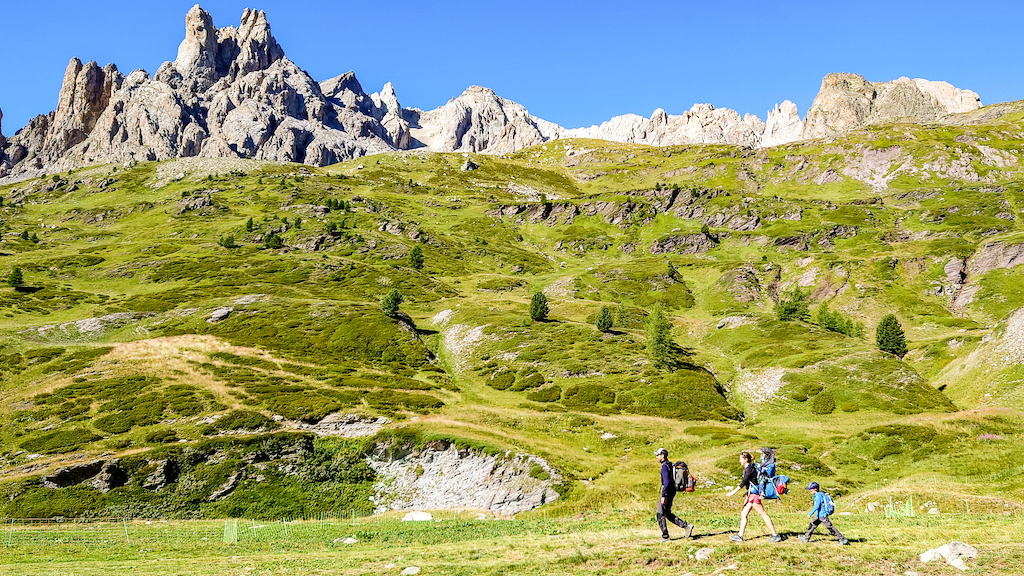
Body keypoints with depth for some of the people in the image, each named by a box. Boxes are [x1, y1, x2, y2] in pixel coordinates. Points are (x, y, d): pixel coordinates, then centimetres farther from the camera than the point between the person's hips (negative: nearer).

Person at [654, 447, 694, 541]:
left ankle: (665, 537, 0)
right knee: (668, 514, 15)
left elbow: (667, 482, -24)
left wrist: (663, 496, -24)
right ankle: (686, 526, 8)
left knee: (660, 514, -2)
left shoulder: (665, 466, -16)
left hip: (667, 491, -10)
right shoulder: (670, 465, 15)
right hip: (672, 491, 10)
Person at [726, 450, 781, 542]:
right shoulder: (747, 469, 17)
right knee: (743, 514, 8)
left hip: (754, 494, -10)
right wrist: (747, 498, 26)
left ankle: (775, 535, -5)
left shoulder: (749, 469, -13)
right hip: (751, 495, 10)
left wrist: (734, 492, -20)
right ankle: (740, 536, 9)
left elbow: (744, 482, -20)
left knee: (763, 514, -7)